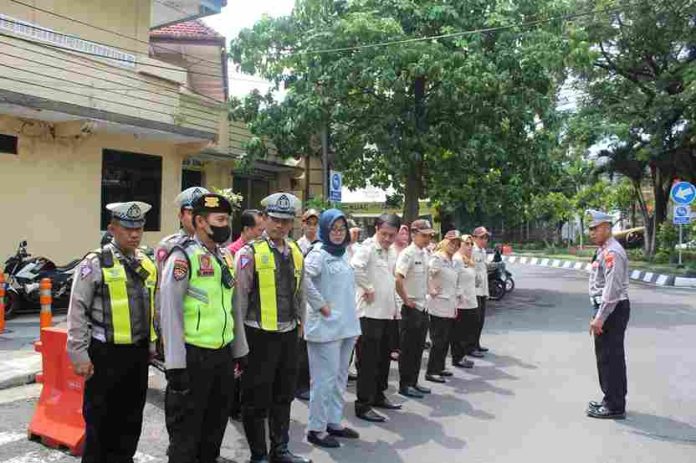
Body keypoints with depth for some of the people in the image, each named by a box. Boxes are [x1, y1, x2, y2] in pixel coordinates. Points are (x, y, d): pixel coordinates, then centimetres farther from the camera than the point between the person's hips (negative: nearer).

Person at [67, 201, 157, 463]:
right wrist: (80, 355, -12)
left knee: (131, 415, 16)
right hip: (106, 352, -5)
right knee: (100, 417, 7)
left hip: (138, 351, 5)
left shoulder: (147, 263, 8)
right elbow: (77, 311, -10)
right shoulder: (95, 263, -9)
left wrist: (151, 345, 15)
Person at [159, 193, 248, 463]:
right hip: (194, 356, -7)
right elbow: (170, 313, -16)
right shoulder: (182, 257, -13)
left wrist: (239, 351, 14)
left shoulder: (226, 257, 9)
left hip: (223, 354, 7)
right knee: (186, 428, 7)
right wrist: (175, 365, -17)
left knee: (216, 422, 20)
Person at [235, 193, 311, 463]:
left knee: (284, 396, 18)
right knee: (257, 398, 7)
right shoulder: (250, 253, -11)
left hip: (289, 333, 6)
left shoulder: (296, 252, 7)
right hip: (261, 334, -6)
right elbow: (239, 297, -10)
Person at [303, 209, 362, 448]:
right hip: (326, 325, -8)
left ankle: (334, 422, 28)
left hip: (346, 324, 8)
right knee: (325, 378, -1)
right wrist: (320, 305, -21)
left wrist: (349, 315, 13)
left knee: (340, 377, 16)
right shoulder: (319, 253, -12)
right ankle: (316, 429, 11)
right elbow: (304, 278, -28)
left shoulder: (343, 253, 13)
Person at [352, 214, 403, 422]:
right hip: (370, 312, -8)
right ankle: (363, 405, 6)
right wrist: (368, 288, -22)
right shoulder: (368, 247, -14)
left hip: (387, 311, 8)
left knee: (384, 357, 18)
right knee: (368, 360, -3)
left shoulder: (392, 251, 13)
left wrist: (395, 306, 19)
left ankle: (378, 395, 33)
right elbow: (355, 267, -33)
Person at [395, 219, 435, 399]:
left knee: (418, 348, 15)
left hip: (423, 307, 8)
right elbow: (398, 280, -27)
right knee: (408, 349, 1)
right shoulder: (407, 254, -16)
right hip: (411, 308, -8)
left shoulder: (425, 253, 10)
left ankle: (413, 382, 26)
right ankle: (404, 385, 12)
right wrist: (406, 300, -18)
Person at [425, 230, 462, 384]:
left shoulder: (455, 263, 14)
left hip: (450, 307, 8)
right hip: (439, 306, -8)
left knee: (446, 340, 14)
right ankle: (431, 372, 5)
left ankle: (440, 367, 26)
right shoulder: (437, 258, -12)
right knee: (438, 340, -4)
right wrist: (431, 290, -20)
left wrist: (456, 304, 18)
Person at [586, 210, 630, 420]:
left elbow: (612, 289, -23)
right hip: (607, 309, 10)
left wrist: (599, 318, -22)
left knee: (610, 358, -2)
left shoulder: (611, 253, -18)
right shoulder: (604, 250, 14)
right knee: (606, 357, 18)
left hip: (612, 310, -10)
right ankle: (611, 400, 31)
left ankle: (615, 407, 9)